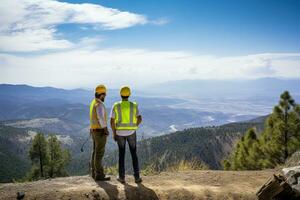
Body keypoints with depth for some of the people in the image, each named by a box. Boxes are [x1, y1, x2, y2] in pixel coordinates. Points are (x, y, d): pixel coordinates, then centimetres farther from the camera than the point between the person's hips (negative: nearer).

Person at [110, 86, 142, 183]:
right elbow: (139, 119, -9)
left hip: (120, 132, 0)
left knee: (121, 154, 12)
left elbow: (112, 121, -8)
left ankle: (122, 177, 14)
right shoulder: (133, 105, -5)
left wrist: (114, 134, 3)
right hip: (131, 133, 0)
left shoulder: (116, 106, -6)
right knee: (134, 154, 9)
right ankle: (137, 177, 8)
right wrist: (134, 127, 10)